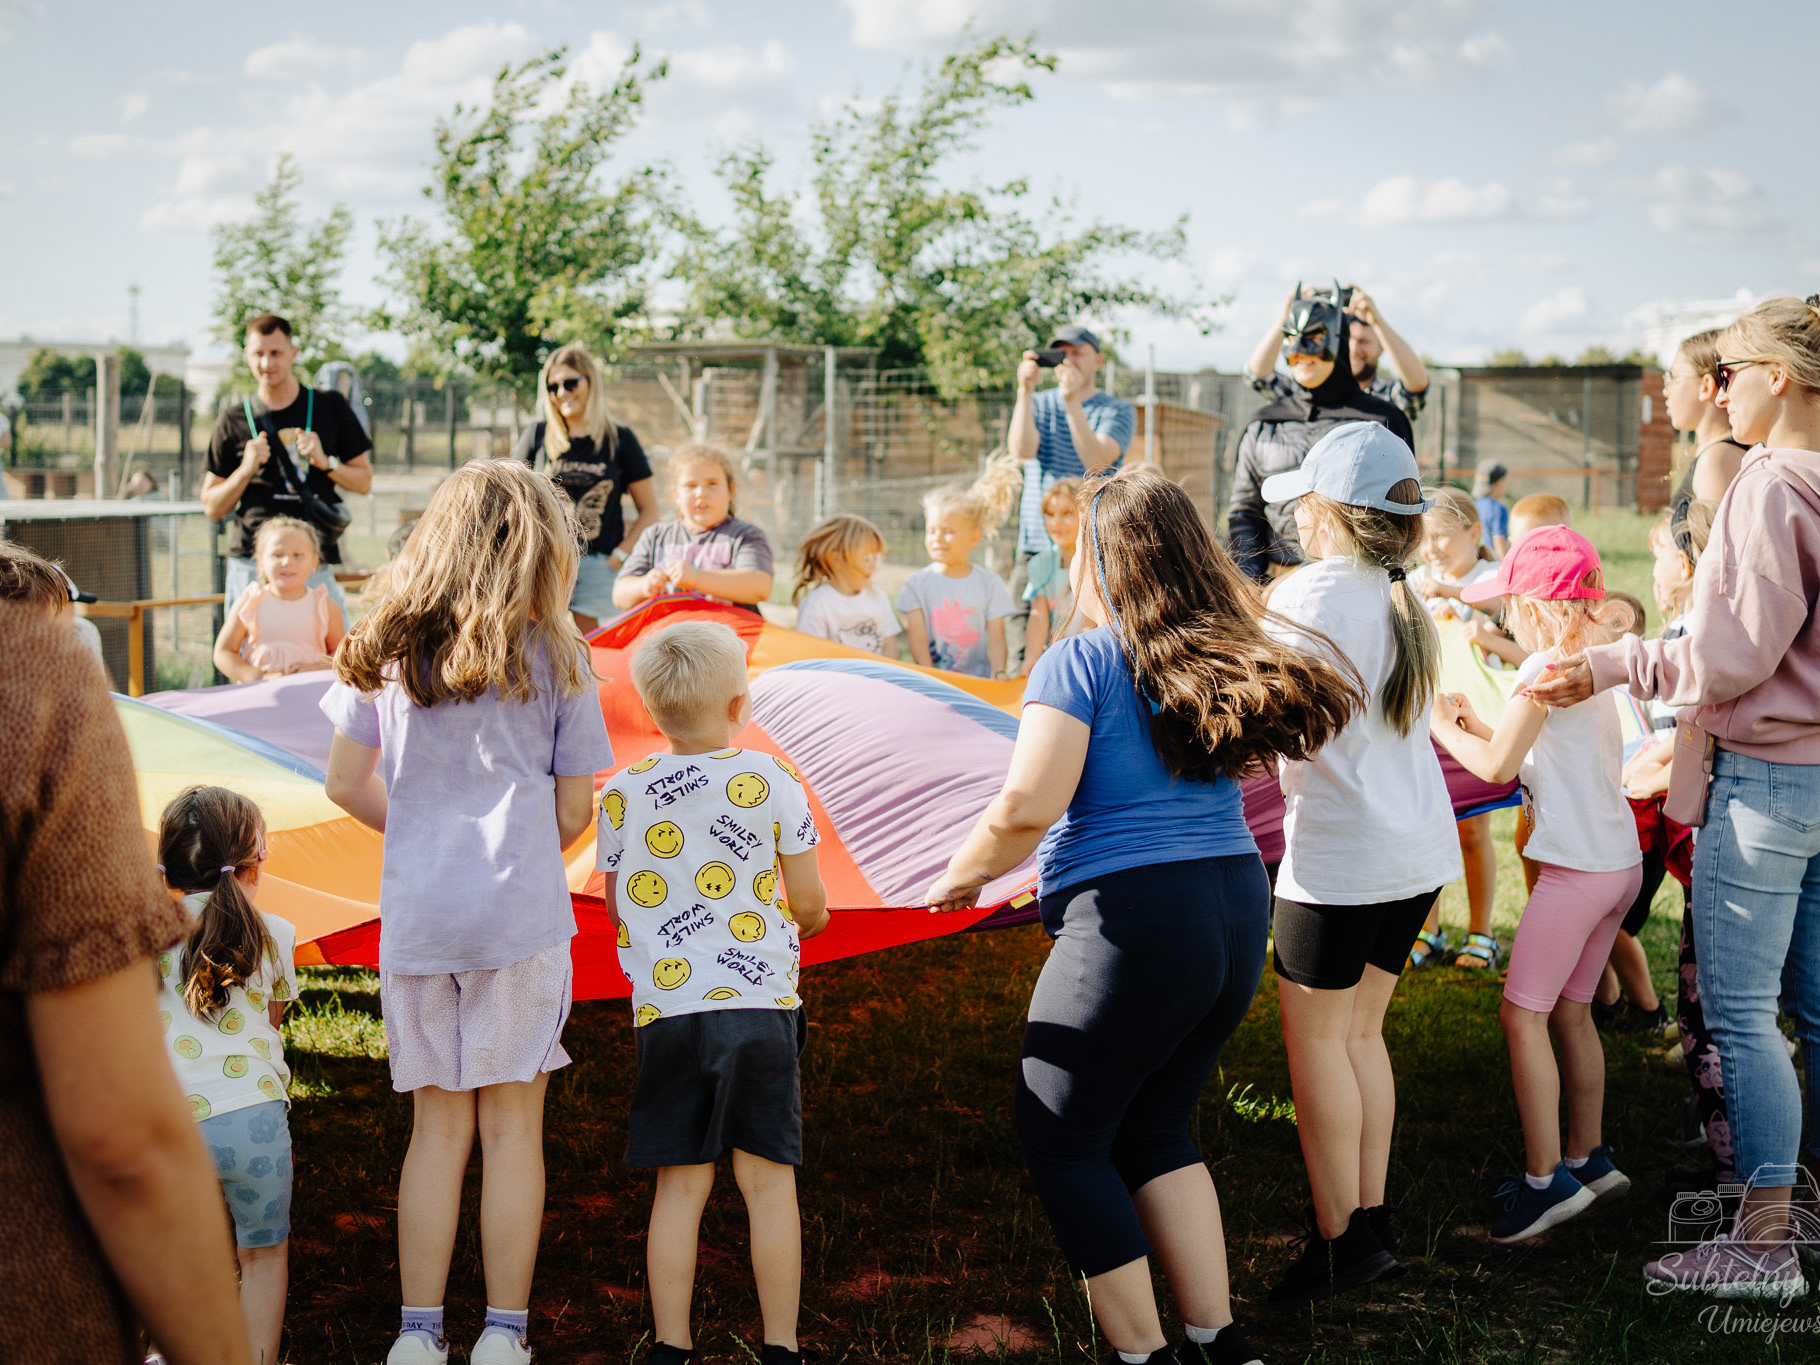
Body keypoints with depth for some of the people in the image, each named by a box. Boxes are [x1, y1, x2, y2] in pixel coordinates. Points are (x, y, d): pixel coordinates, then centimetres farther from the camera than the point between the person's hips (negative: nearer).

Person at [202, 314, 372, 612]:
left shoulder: (330, 406, 10)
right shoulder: (234, 419, 8)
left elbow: (364, 481, 14)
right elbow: (212, 507, 10)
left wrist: (325, 463, -5)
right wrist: (246, 470, -8)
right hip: (250, 564, 0)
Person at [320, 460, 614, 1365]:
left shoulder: (383, 647, 7)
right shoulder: (552, 653, 0)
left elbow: (346, 784, 8)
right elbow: (575, 809, 1)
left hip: (414, 911, 3)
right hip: (521, 913, -3)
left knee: (437, 1123, 11)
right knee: (511, 1122, 4)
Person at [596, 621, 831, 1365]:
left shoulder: (622, 793, 2)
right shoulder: (769, 781, -3)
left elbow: (617, 907, 10)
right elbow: (811, 904, 0)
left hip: (665, 1006, 2)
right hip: (760, 1001, -1)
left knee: (680, 1183, 8)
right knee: (767, 1179, 6)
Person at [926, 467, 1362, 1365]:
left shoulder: (1079, 663, -9)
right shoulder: (1226, 658, 12)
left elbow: (1028, 806, -20)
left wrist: (961, 878, -2)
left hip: (1132, 928, -7)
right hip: (1240, 915, 8)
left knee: (1062, 1142, 8)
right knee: (1155, 1128, 20)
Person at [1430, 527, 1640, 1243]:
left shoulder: (1544, 668, -14)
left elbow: (1498, 766, -12)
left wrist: (1442, 727, 2)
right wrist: (1480, 724, 19)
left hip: (1575, 867, -9)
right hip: (1619, 861, 9)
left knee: (1523, 1016, -5)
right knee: (1570, 1012, 16)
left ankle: (1545, 1179, -5)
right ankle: (1586, 1159, 24)